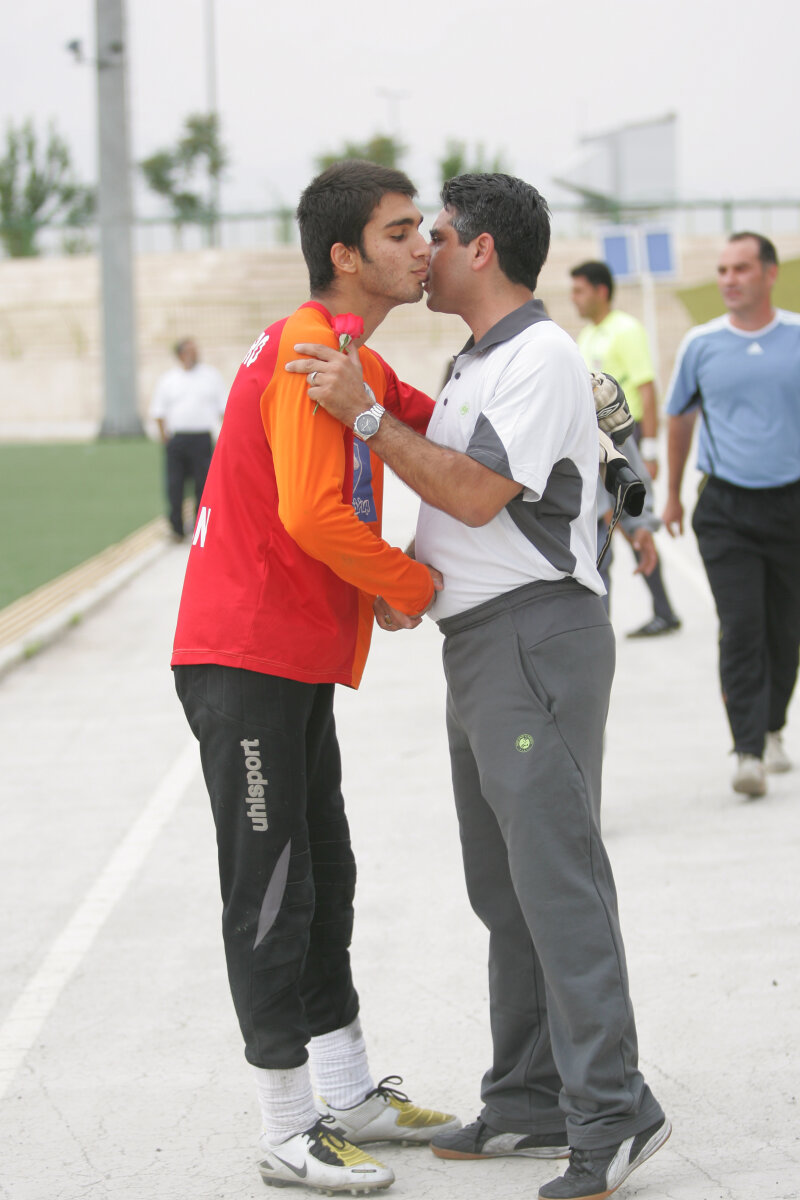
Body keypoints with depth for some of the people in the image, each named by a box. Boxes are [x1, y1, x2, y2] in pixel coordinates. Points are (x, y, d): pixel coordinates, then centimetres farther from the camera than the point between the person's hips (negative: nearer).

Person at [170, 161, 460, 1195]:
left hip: (298, 661, 10)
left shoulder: (350, 357, 15)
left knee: (322, 880, 15)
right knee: (272, 894, -4)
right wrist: (417, 587, -12)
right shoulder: (310, 354, -18)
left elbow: (418, 415, 34)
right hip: (246, 661, -10)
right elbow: (313, 515, -27)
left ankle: (348, 1097, 24)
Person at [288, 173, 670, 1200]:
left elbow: (478, 494, -21)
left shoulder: (541, 356, -13)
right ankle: (531, 1104, 19)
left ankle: (610, 1115, -10)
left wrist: (364, 414, -21)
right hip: (477, 642, 10)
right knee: (504, 884, 12)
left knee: (555, 874, -12)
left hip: (538, 635, -10)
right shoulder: (475, 362, 19)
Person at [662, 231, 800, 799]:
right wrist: (673, 494, 21)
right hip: (725, 508, -1)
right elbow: (680, 417, 16)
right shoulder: (701, 344, 2)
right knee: (741, 630, -11)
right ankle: (748, 752, -13)